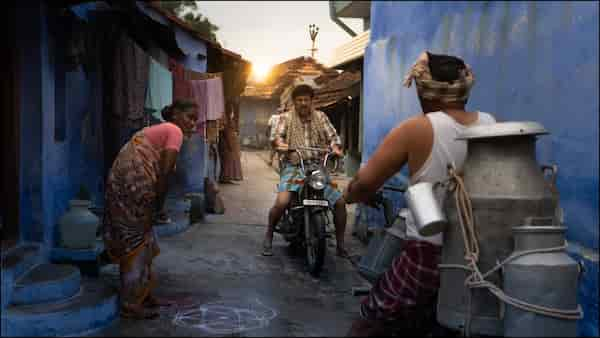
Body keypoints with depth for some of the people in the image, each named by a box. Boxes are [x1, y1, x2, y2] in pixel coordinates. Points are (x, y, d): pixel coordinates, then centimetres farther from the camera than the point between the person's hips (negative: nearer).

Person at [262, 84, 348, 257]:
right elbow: (276, 135, -1)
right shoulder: (286, 117, 10)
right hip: (293, 167, -2)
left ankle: (340, 245, 7)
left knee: (339, 201, -9)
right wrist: (280, 143, -25)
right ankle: (268, 236, -1)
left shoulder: (320, 117, 15)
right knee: (282, 202, -26)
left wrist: (336, 148, -13)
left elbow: (332, 136, 10)